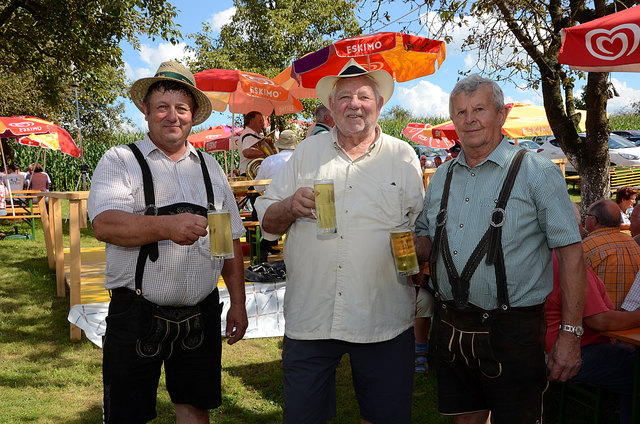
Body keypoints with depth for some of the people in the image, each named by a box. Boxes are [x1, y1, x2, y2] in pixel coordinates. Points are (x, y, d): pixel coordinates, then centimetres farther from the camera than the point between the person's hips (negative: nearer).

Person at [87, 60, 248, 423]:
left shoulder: (210, 167, 12)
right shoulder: (120, 161, 0)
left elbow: (232, 240, 13)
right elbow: (105, 225, -17)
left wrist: (238, 304, 10)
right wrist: (166, 225, -33)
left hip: (201, 315, 3)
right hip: (137, 315, -3)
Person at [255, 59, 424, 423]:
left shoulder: (403, 156, 6)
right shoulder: (307, 153, 10)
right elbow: (267, 221, 10)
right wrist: (290, 207, -10)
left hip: (384, 322, 0)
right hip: (309, 320, 1)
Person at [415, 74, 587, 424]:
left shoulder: (537, 172, -8)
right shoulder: (442, 176, 9)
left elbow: (570, 251, -10)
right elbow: (425, 238, 19)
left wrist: (570, 333, -15)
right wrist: (412, 249, -5)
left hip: (512, 329, -5)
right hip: (450, 326, 5)